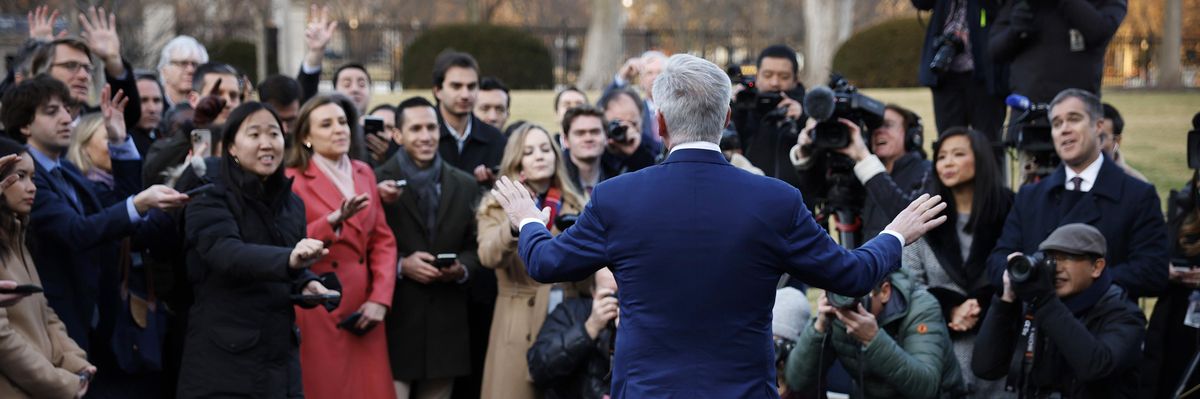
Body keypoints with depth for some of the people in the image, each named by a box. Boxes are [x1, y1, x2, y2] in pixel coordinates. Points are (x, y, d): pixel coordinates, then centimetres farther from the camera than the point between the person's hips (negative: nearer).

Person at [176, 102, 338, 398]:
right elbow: (228, 254, -26)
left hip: (281, 360, 6)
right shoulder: (209, 201, -8)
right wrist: (288, 259, -44)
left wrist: (307, 285, -2)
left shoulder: (292, 205, 12)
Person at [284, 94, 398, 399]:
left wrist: (380, 298, -3)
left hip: (363, 308, 5)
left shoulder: (364, 174, 12)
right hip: (318, 310, -5)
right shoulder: (293, 180, -4)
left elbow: (383, 240, 10)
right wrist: (334, 220, -26)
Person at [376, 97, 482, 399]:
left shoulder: (465, 186, 12)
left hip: (446, 325, 4)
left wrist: (462, 269, -7)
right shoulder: (376, 182, -2)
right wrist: (400, 265, -17)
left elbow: (476, 247, 13)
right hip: (395, 321, -4)